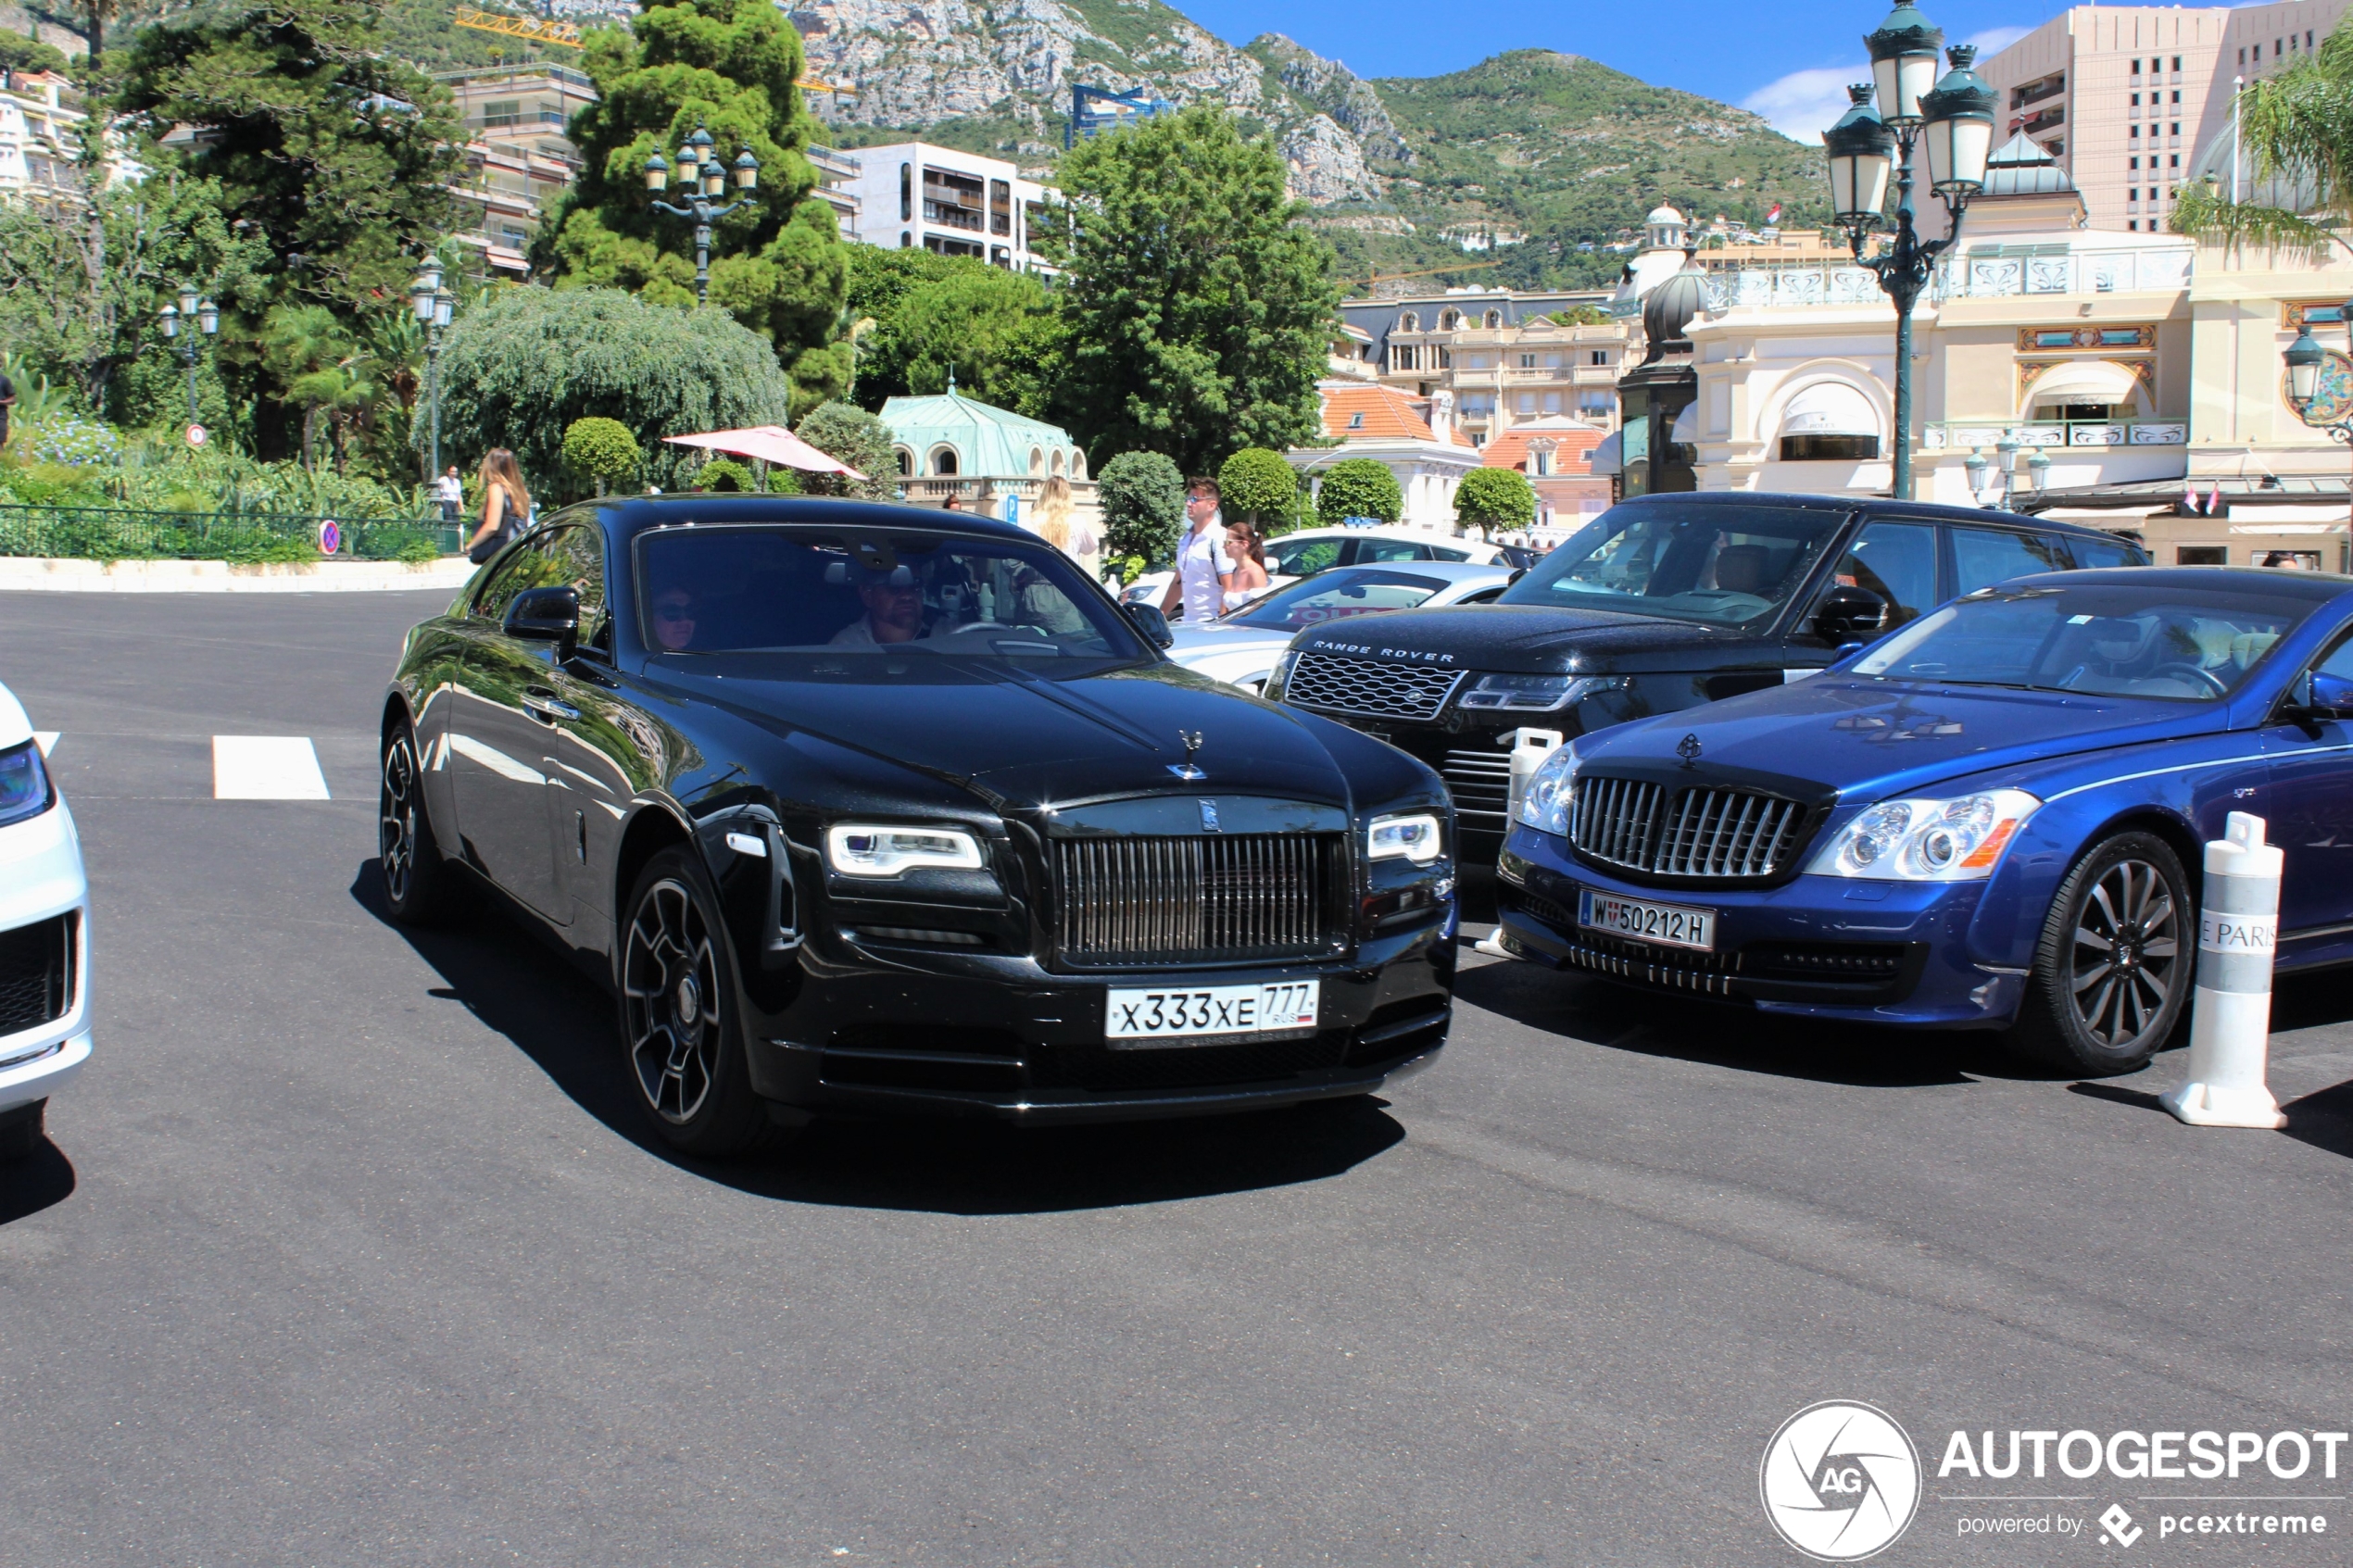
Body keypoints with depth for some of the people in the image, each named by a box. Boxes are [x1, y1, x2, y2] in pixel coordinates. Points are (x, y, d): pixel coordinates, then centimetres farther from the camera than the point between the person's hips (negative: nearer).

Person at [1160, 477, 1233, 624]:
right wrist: (1161, 614, 22)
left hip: (1211, 623, -8)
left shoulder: (1219, 539, -10)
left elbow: (1229, 588, -15)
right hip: (1189, 622, 8)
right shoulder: (1185, 540, 15)